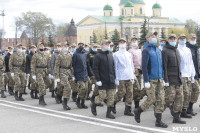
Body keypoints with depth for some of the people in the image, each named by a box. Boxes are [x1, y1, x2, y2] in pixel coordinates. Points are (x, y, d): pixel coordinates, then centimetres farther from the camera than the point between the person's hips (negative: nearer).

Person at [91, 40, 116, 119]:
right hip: (102, 81, -6)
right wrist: (98, 80, -16)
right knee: (103, 96, -5)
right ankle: (93, 105, 22)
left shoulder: (110, 56, 15)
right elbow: (95, 69, -11)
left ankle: (109, 113, 12)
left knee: (111, 97, 3)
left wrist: (114, 78, 13)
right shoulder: (98, 56, -6)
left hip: (111, 81, 6)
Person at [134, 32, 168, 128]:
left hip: (159, 80, 7)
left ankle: (158, 121, 9)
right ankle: (138, 111, 18)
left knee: (160, 99, 2)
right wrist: (146, 81, -18)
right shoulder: (146, 50, -8)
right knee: (151, 99, -5)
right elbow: (144, 66, -13)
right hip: (151, 80, -7)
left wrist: (162, 78, 15)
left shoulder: (158, 50, 15)